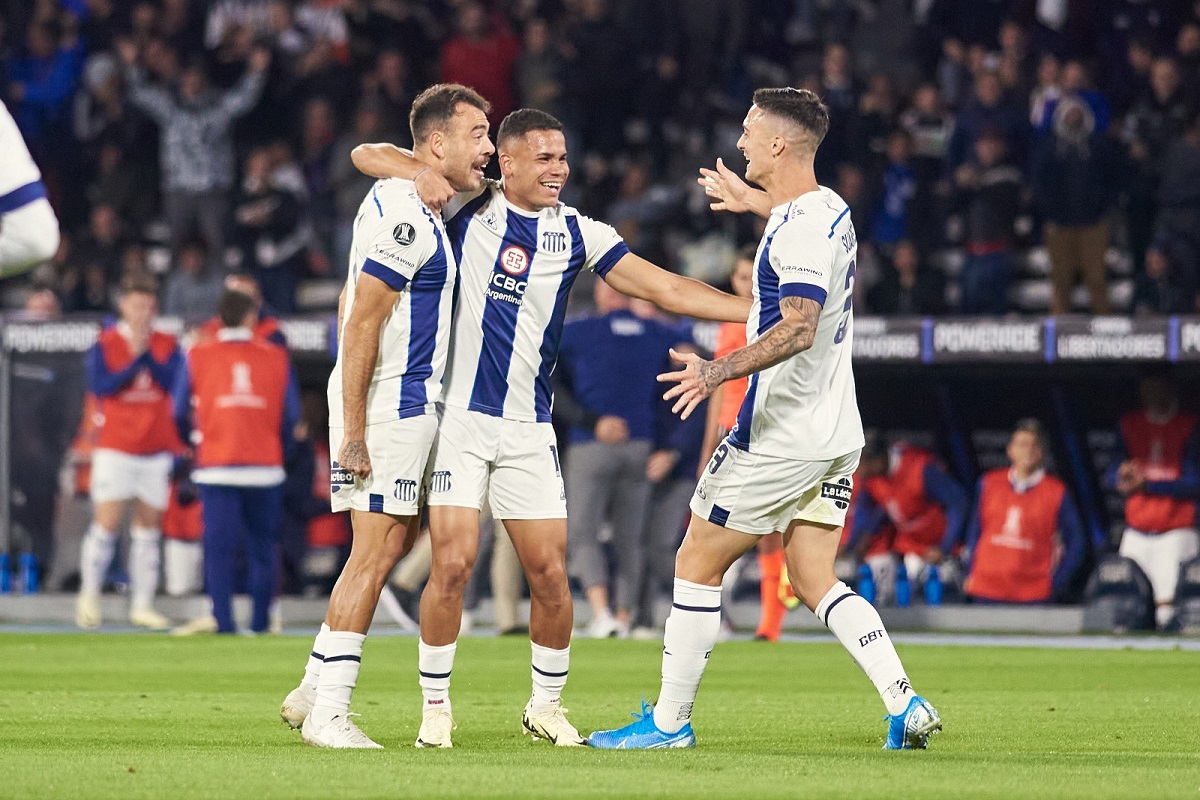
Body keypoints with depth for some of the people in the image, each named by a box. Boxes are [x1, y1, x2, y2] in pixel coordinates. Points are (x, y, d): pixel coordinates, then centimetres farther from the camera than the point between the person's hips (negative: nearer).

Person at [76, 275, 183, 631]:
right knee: (106, 524, -7)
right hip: (115, 449, -2)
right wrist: (134, 361, -18)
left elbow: (172, 381, -11)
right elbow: (100, 386, -13)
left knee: (149, 529, 4)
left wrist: (145, 352, -19)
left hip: (157, 450, 2)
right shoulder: (104, 344, -1)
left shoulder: (167, 346, 4)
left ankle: (142, 605, 8)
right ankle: (89, 595, 10)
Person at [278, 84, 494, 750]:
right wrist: (353, 432, -22)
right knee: (375, 551, -8)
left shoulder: (397, 199, 14)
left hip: (409, 400, 10)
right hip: (389, 402, -10)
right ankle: (327, 714, -6)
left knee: (398, 539, 15)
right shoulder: (406, 220, -18)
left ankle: (313, 691, 19)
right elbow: (361, 324, -20)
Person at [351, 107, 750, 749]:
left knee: (550, 574, -1)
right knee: (452, 564, -11)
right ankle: (435, 706, 5)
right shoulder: (466, 208, 0)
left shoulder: (576, 233, 6)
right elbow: (368, 156, 0)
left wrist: (761, 311, -2)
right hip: (458, 418, -3)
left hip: (529, 429, 3)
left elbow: (663, 288, 6)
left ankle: (546, 706, 19)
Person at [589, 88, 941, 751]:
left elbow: (799, 327, -31)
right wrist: (752, 201, 48)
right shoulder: (830, 209, 10)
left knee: (697, 564, 3)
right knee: (814, 580, 9)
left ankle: (668, 721, 8)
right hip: (835, 435, 9)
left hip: (781, 439, -9)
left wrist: (719, 371, -38)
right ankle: (906, 707, -6)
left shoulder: (800, 230, -19)